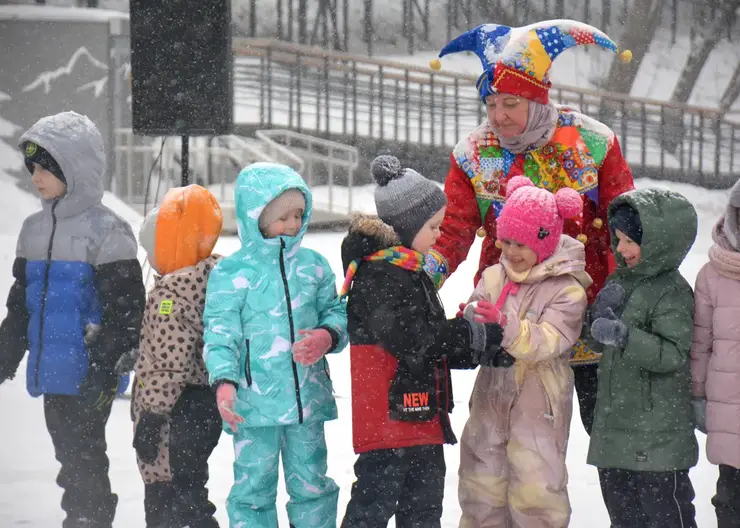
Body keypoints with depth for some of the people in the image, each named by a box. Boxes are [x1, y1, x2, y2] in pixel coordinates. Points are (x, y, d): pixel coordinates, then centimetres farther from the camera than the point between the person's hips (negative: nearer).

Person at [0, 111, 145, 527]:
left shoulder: (106, 230, -11)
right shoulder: (35, 230, 12)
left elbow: (125, 308, -13)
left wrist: (106, 369, -18)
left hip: (89, 377, -7)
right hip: (51, 373, 7)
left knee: (83, 461, -5)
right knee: (70, 459, 13)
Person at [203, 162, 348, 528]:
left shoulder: (314, 265, 6)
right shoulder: (230, 273, -5)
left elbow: (336, 313, 13)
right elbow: (220, 333, -6)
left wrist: (328, 336, -10)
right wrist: (223, 382, -20)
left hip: (308, 397, 3)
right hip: (254, 402, -3)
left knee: (312, 484, 11)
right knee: (253, 487, 3)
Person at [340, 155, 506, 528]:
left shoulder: (409, 272, 16)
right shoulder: (378, 275, -17)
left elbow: (434, 345, 19)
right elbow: (409, 338, -24)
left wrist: (484, 351, 4)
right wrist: (475, 335, -16)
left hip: (421, 418, 10)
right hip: (388, 417, -10)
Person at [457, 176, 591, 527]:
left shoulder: (566, 290, -13)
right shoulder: (493, 277, 3)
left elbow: (548, 341, -25)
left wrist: (506, 325, -40)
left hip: (539, 405, -5)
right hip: (491, 396, 5)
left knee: (536, 491, -2)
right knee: (481, 485, 14)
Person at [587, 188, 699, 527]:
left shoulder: (672, 292, -14)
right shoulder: (619, 281, 9)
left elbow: (673, 354, -23)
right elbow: (601, 339, 14)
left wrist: (624, 336, -32)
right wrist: (601, 315, -7)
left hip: (657, 431, -8)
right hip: (614, 422, 8)